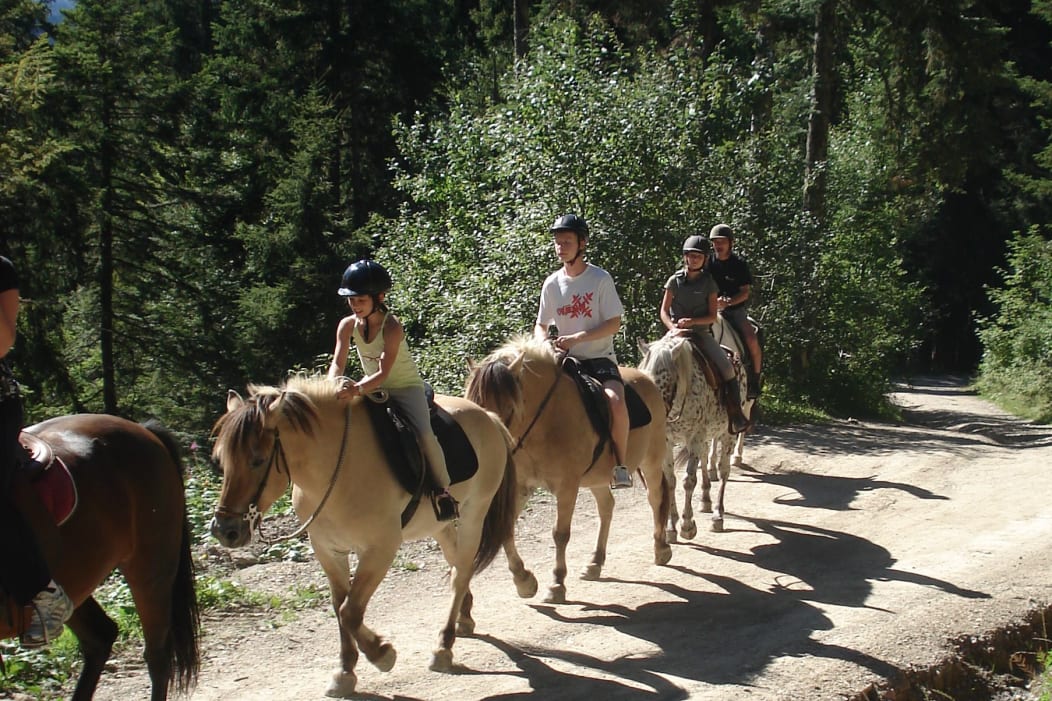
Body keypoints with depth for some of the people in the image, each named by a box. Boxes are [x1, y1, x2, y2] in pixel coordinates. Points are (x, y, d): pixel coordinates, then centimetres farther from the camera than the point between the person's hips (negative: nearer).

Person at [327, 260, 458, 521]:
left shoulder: (392, 327, -23)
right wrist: (334, 385, -34)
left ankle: (443, 489, -12)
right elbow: (338, 364, -11)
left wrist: (358, 388, -49)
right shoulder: (347, 325, -7)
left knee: (423, 434, -27)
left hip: (406, 388, -6)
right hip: (373, 389, 6)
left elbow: (384, 372, -31)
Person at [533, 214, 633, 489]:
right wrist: (543, 343, -8)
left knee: (616, 401, -31)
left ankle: (620, 465, -16)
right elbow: (541, 325, 15)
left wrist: (576, 338, -18)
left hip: (600, 358, -4)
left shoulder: (600, 279, -5)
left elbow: (614, 324, -9)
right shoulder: (552, 283, 6)